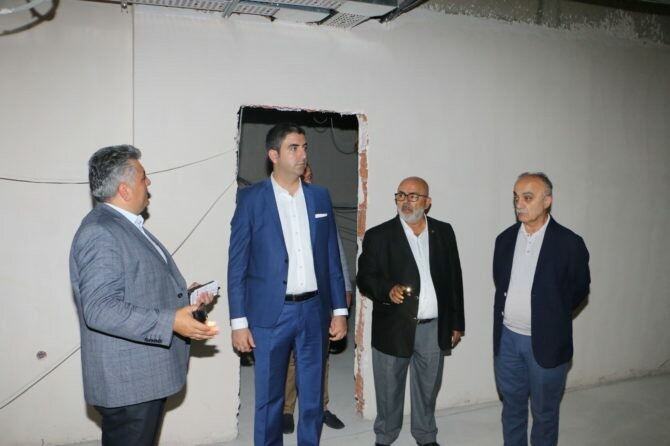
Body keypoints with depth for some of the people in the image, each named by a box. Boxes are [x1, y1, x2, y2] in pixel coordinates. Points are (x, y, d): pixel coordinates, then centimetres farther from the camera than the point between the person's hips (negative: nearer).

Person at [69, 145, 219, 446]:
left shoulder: (126, 226, 13)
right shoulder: (99, 233, -20)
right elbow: (100, 308, -27)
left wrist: (183, 295, 12)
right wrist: (170, 322, -30)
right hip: (128, 382, -10)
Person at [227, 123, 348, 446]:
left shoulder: (320, 196, 6)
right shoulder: (250, 198, -5)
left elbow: (332, 258, 8)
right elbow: (237, 264, -5)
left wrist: (339, 309, 5)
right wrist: (239, 321, -8)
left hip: (314, 310, 3)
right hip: (271, 313, -3)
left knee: (313, 395, 15)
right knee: (269, 398, 11)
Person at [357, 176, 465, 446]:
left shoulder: (444, 232, 6)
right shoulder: (378, 236, -3)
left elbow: (454, 279, 9)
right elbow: (364, 278, -5)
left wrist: (457, 323, 9)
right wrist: (387, 290, -25)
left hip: (434, 328, 3)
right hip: (393, 328, -2)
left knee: (428, 388, 17)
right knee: (389, 390, 11)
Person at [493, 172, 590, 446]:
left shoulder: (569, 243, -12)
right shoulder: (505, 239, 2)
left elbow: (579, 289, -2)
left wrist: (552, 317, 2)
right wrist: (508, 314, 6)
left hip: (545, 342, -4)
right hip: (507, 338, 4)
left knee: (544, 412, 13)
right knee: (512, 405, 19)